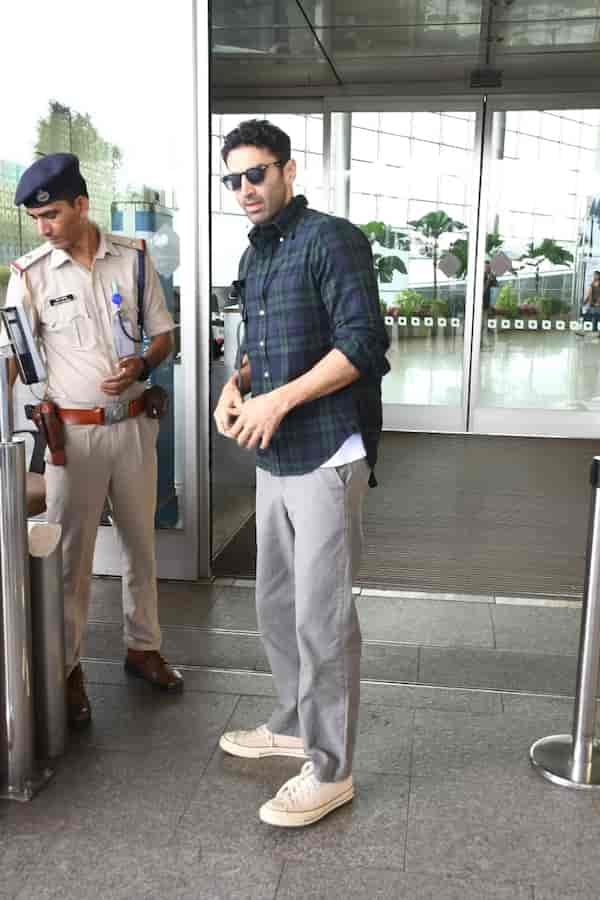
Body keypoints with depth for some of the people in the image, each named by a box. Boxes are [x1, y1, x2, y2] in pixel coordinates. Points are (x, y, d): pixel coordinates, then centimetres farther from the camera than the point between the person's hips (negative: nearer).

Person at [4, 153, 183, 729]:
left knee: (140, 544, 14)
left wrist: (141, 365, -15)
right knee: (71, 553, 5)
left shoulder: (133, 259, -1)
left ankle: (142, 646, 32)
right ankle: (68, 667, 21)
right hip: (73, 432, -2)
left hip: (133, 425, 2)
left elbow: (164, 335, 6)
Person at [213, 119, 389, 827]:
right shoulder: (254, 258, 17)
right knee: (275, 603, 17)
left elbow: (363, 345, -17)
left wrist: (278, 400, -19)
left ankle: (330, 770, 12)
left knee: (321, 615, -3)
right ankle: (295, 724, 37)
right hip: (273, 458, 9)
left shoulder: (329, 239, -9)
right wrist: (236, 384, 4)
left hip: (326, 456, -9)